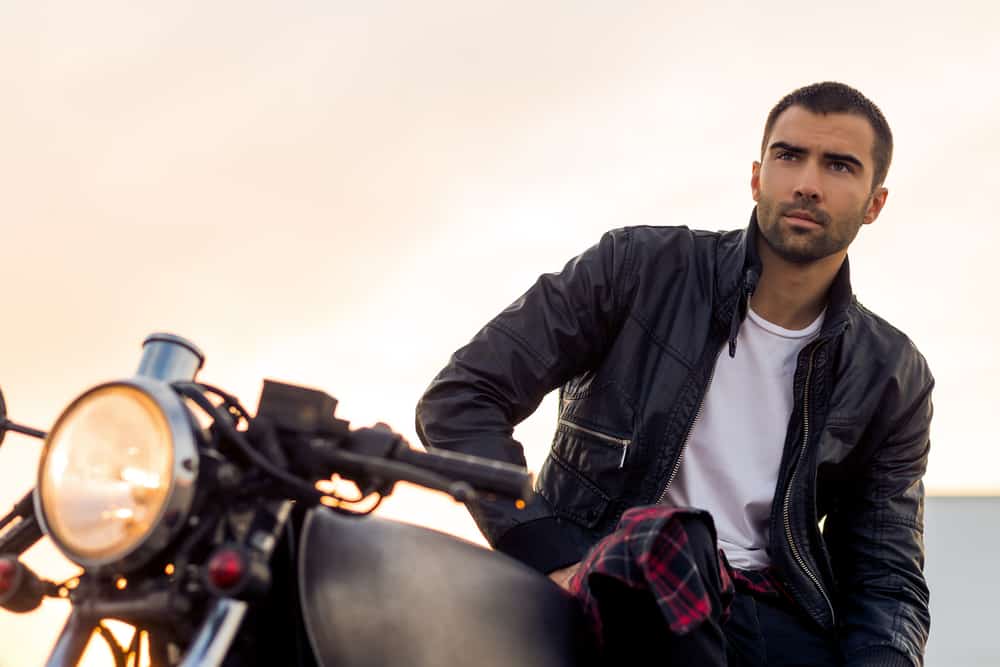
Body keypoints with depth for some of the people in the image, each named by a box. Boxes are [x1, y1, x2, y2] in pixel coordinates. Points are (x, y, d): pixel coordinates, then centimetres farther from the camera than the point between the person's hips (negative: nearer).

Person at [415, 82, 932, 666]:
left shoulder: (895, 380, 7)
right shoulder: (642, 269, -2)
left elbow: (887, 579, 9)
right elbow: (458, 400, -5)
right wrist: (555, 556, -18)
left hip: (775, 618, 2)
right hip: (611, 596, -2)